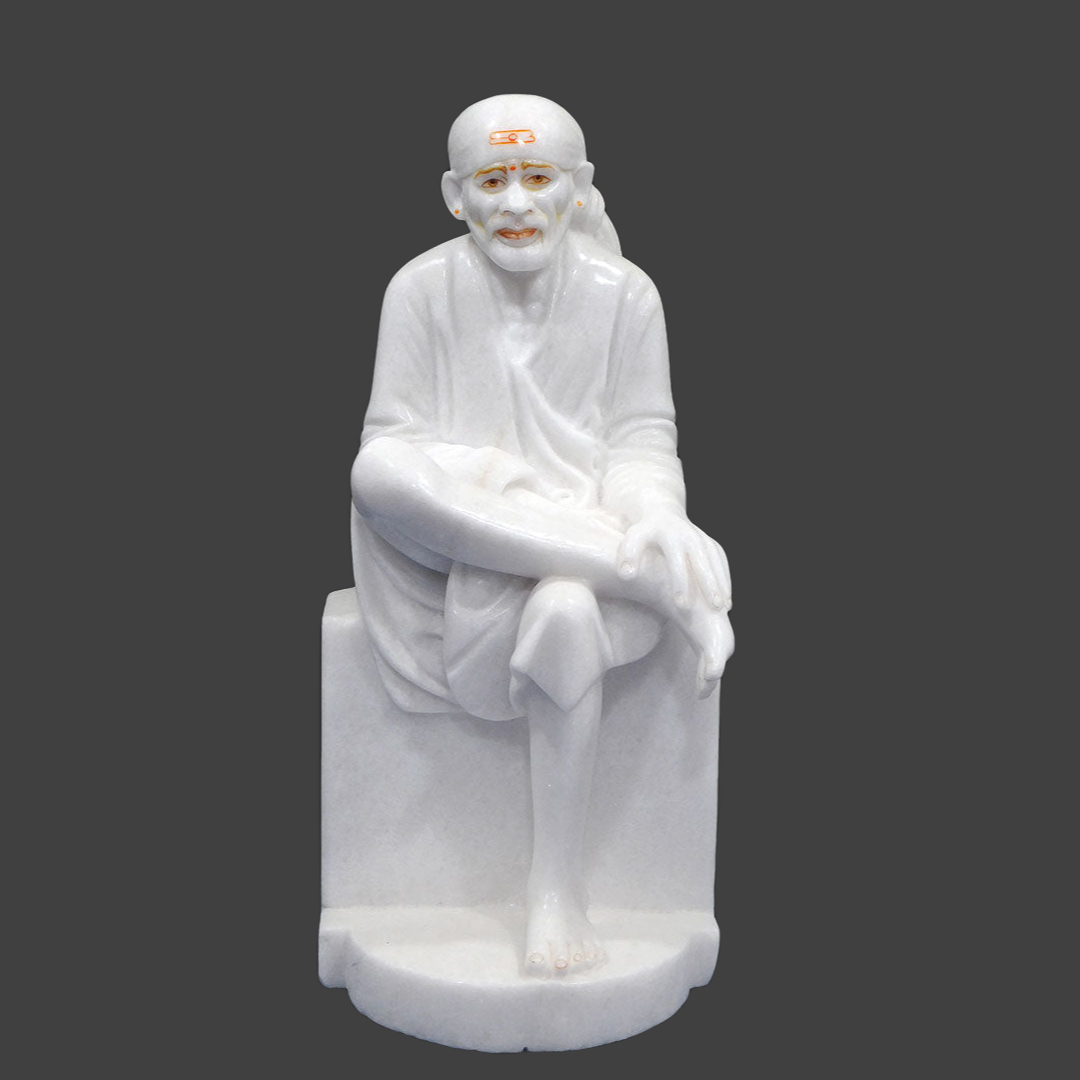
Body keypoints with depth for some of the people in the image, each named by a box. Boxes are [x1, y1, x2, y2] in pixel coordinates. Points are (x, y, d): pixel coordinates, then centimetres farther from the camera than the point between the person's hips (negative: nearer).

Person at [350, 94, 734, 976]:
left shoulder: (623, 294, 2)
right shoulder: (421, 290, 0)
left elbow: (644, 438, 2)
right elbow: (391, 437, -2)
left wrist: (649, 507, -20)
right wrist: (481, 476, -21)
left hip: (583, 531, 0)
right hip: (450, 545, 1)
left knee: (566, 611, -36)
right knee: (377, 474, -33)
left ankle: (558, 893, -21)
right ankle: (646, 569, -32)